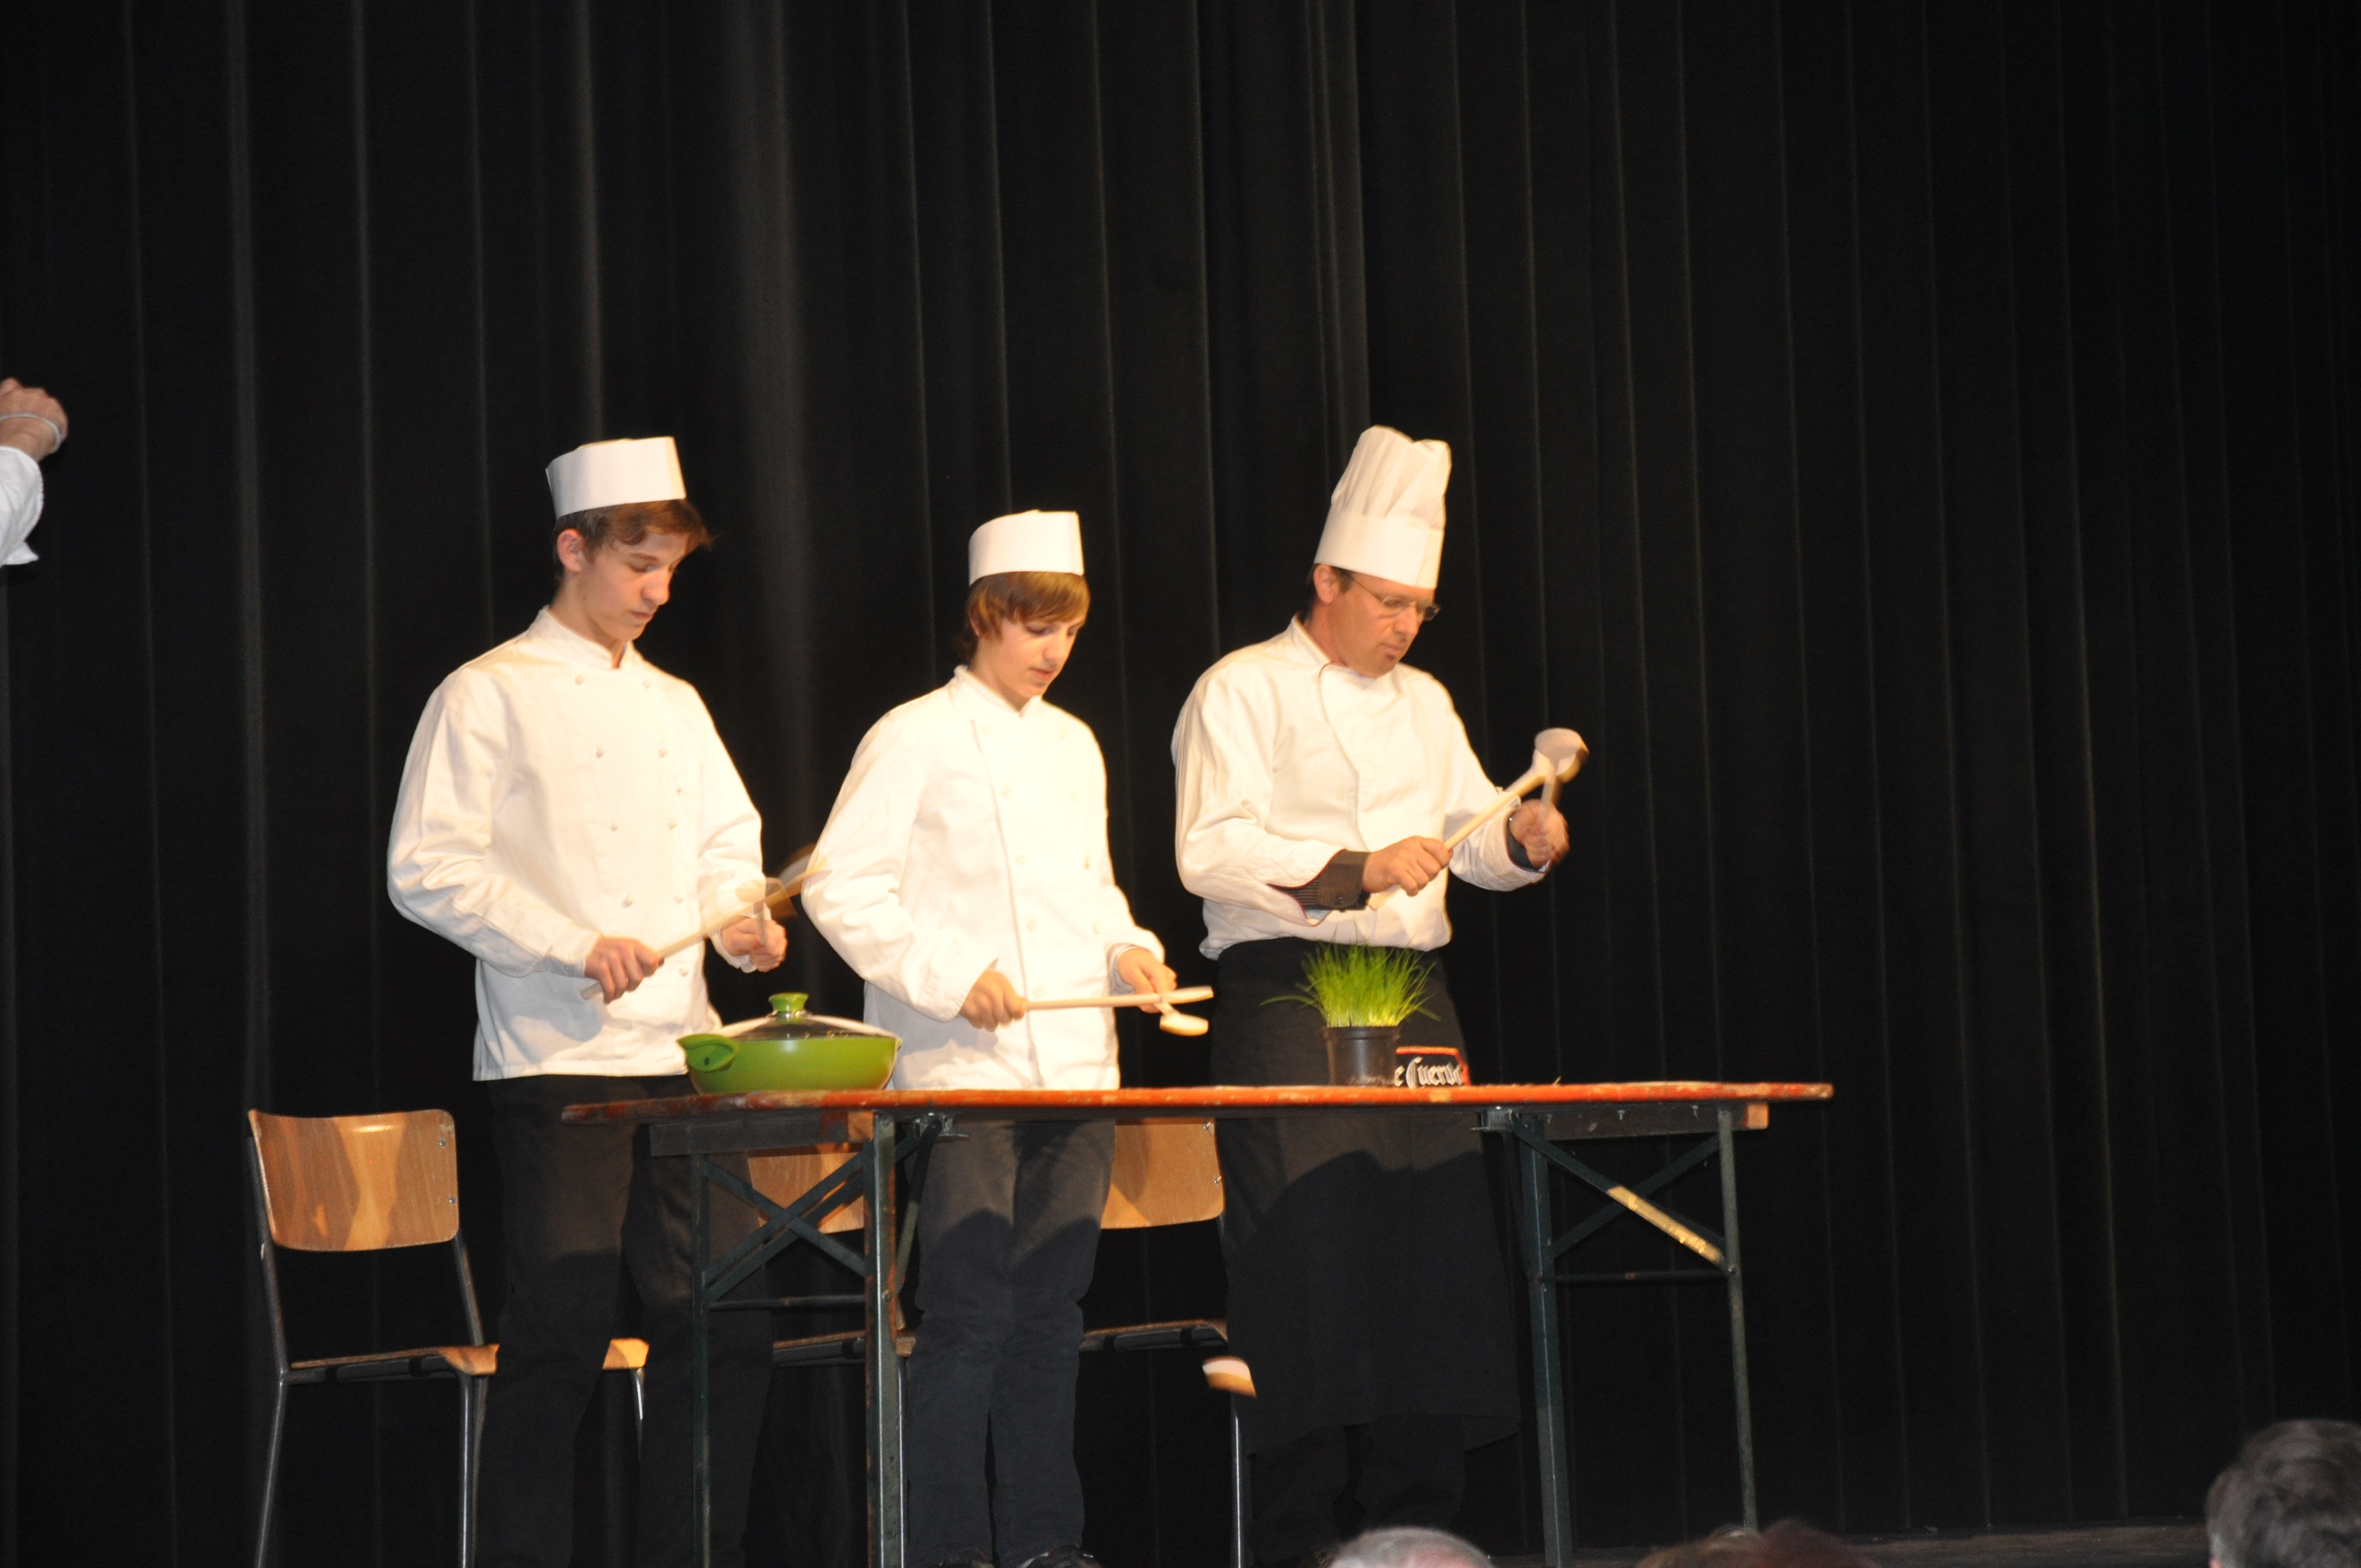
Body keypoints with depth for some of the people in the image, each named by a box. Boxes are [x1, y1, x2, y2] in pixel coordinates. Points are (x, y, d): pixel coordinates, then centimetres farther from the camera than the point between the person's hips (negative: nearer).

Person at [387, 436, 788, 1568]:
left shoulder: (674, 704, 19)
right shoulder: (488, 698, -1)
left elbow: (725, 846, 22)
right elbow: (427, 870, -8)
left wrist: (744, 920, -1)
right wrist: (574, 946, -15)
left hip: (680, 1056, 6)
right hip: (553, 1062, -6)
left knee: (726, 1328, 3)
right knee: (560, 1338, -8)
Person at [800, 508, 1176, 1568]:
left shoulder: (1073, 746, 17)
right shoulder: (915, 741, -4)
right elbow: (838, 889, -8)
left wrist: (1128, 949, 6)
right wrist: (951, 976, -16)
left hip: (1074, 1067, 6)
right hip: (961, 1071, -6)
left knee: (1053, 1304, 7)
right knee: (971, 1308, -11)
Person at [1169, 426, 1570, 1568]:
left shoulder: (1421, 702, 21)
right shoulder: (1243, 692, -1)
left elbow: (1468, 830, 21)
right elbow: (1212, 853, -12)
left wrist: (1523, 842, -1)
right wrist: (1356, 873, -21)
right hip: (1287, 998, -6)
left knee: (1437, 1250, 1)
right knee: (1307, 1259, -10)